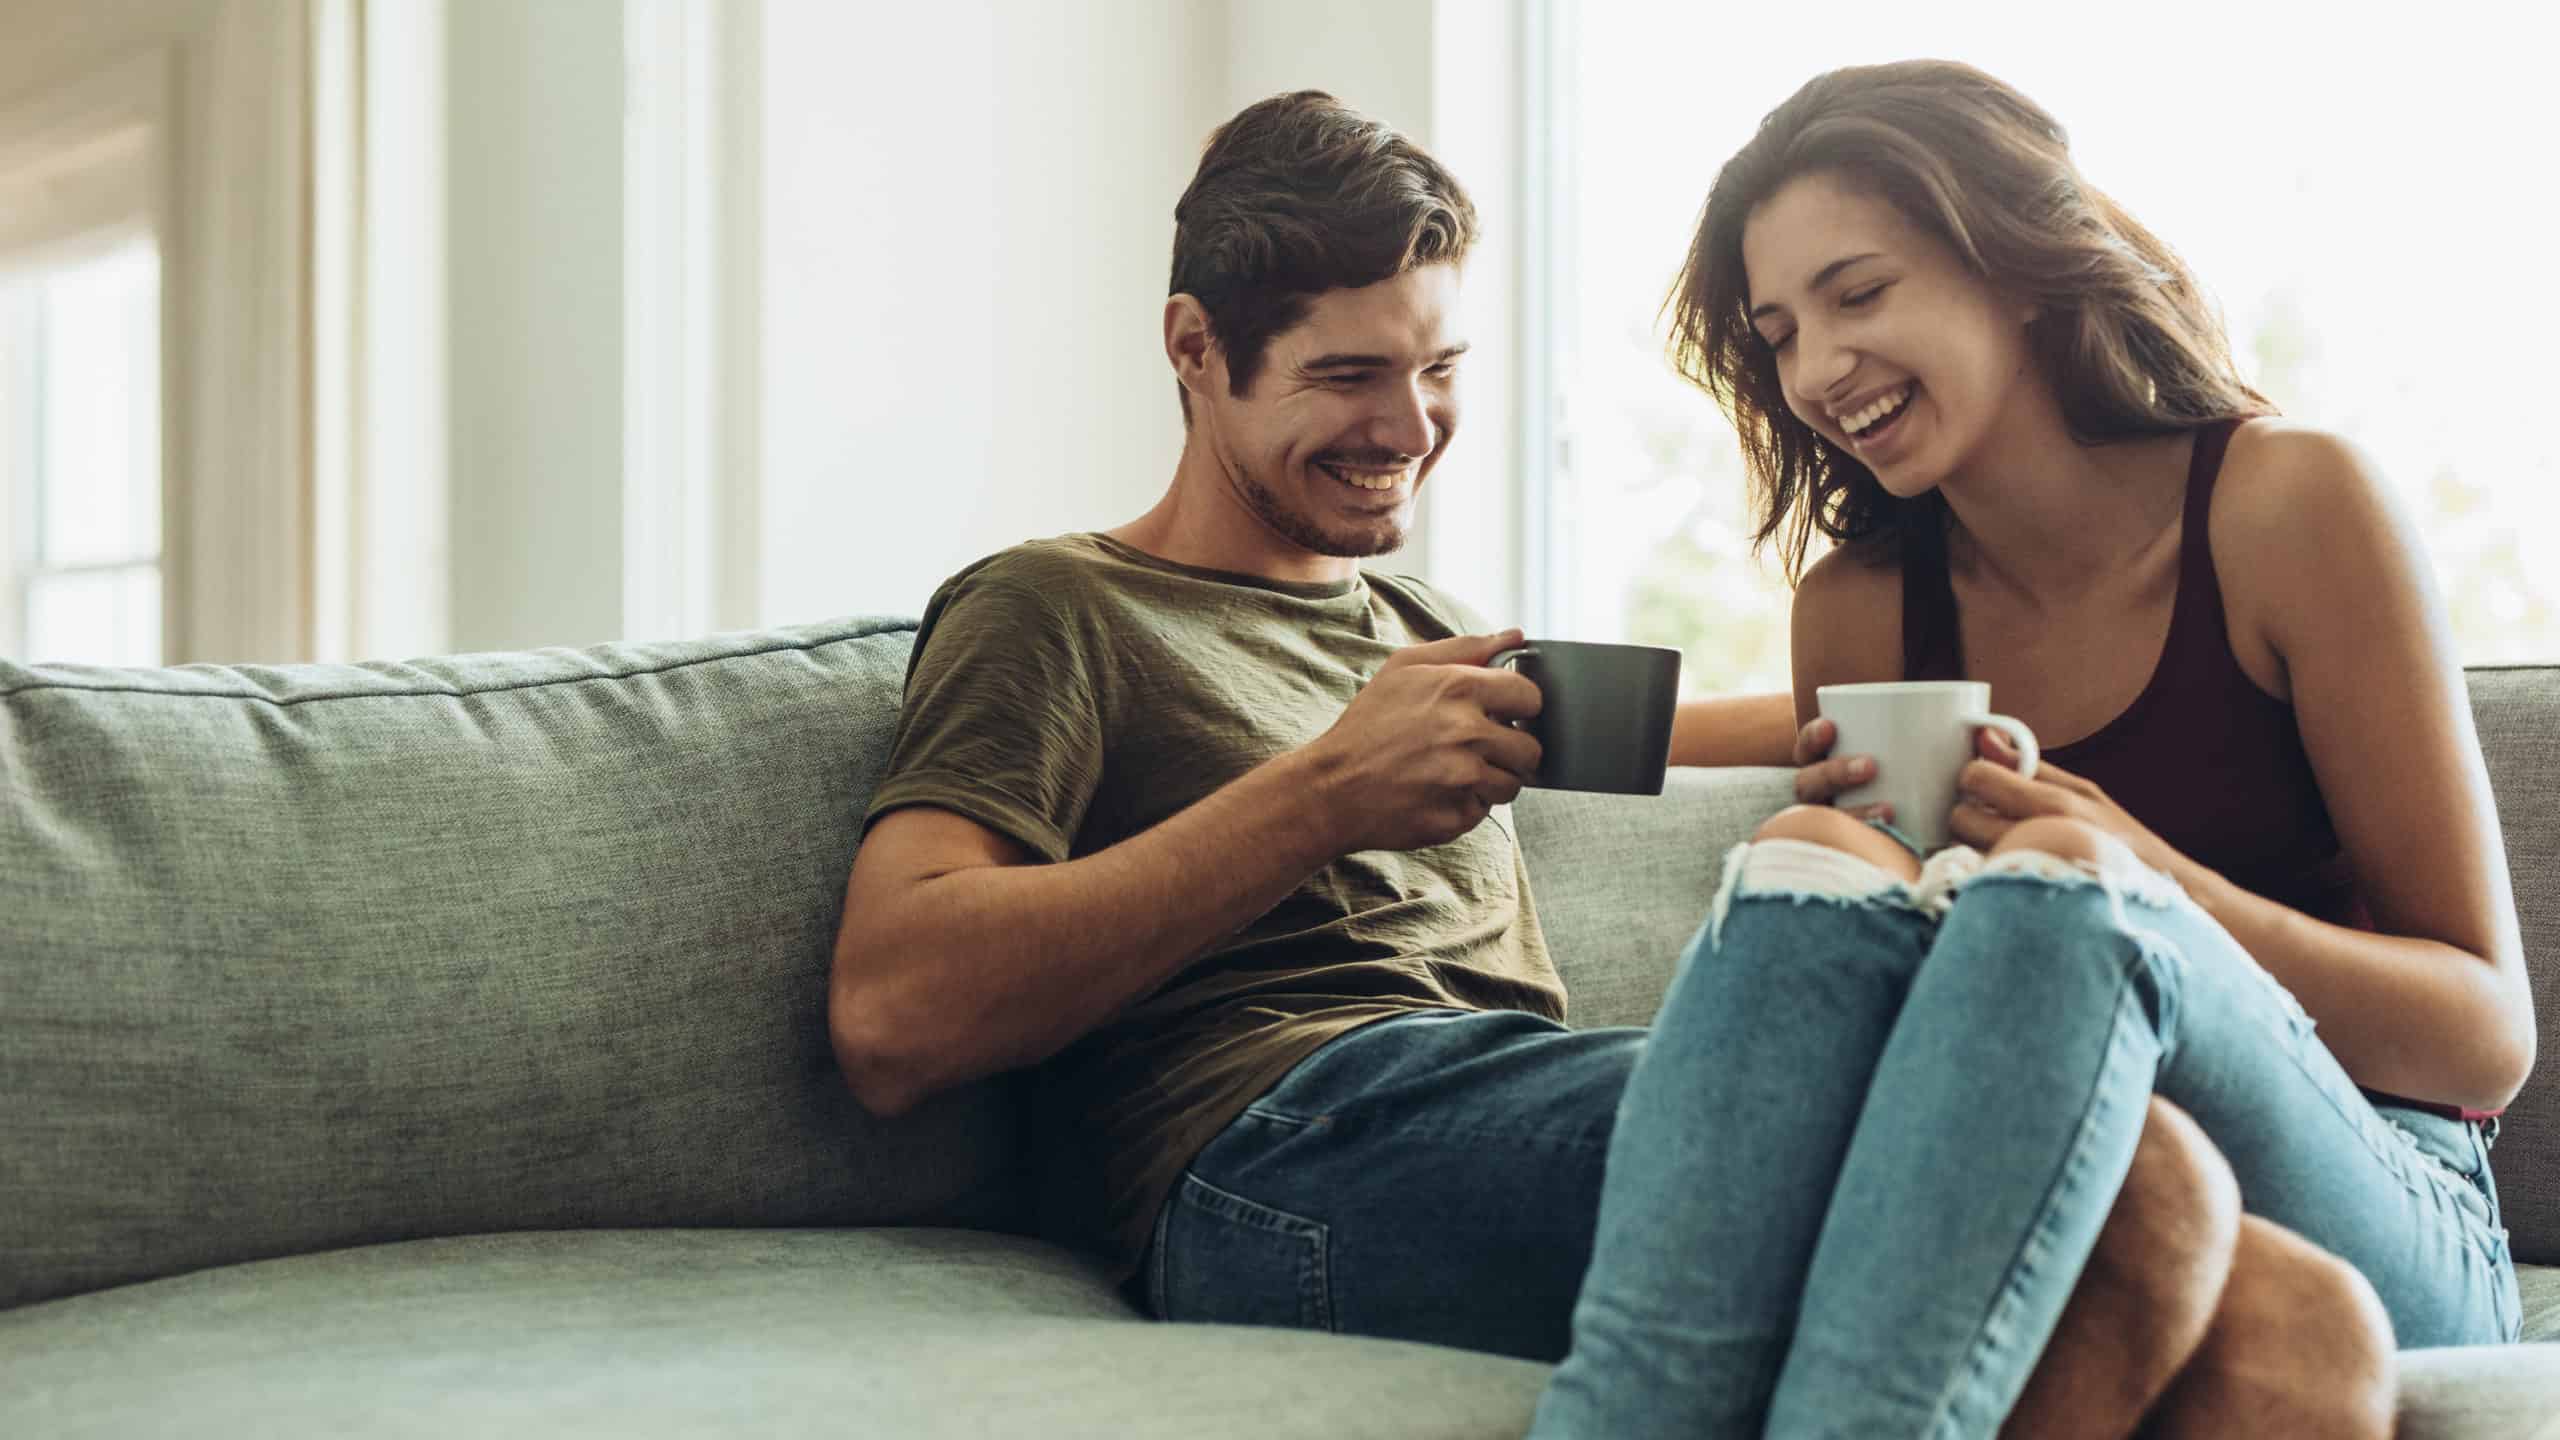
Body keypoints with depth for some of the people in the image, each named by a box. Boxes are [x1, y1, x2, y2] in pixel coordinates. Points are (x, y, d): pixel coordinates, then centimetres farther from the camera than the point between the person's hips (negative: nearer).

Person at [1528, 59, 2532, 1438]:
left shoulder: (2284, 502, -2)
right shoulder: (1858, 609, 9)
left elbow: (2490, 1037, -3)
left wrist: (2144, 883, -20)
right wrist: (1844, 846, -7)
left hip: (2375, 1221, -2)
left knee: (2056, 882, -31)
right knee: (1811, 858, -25)